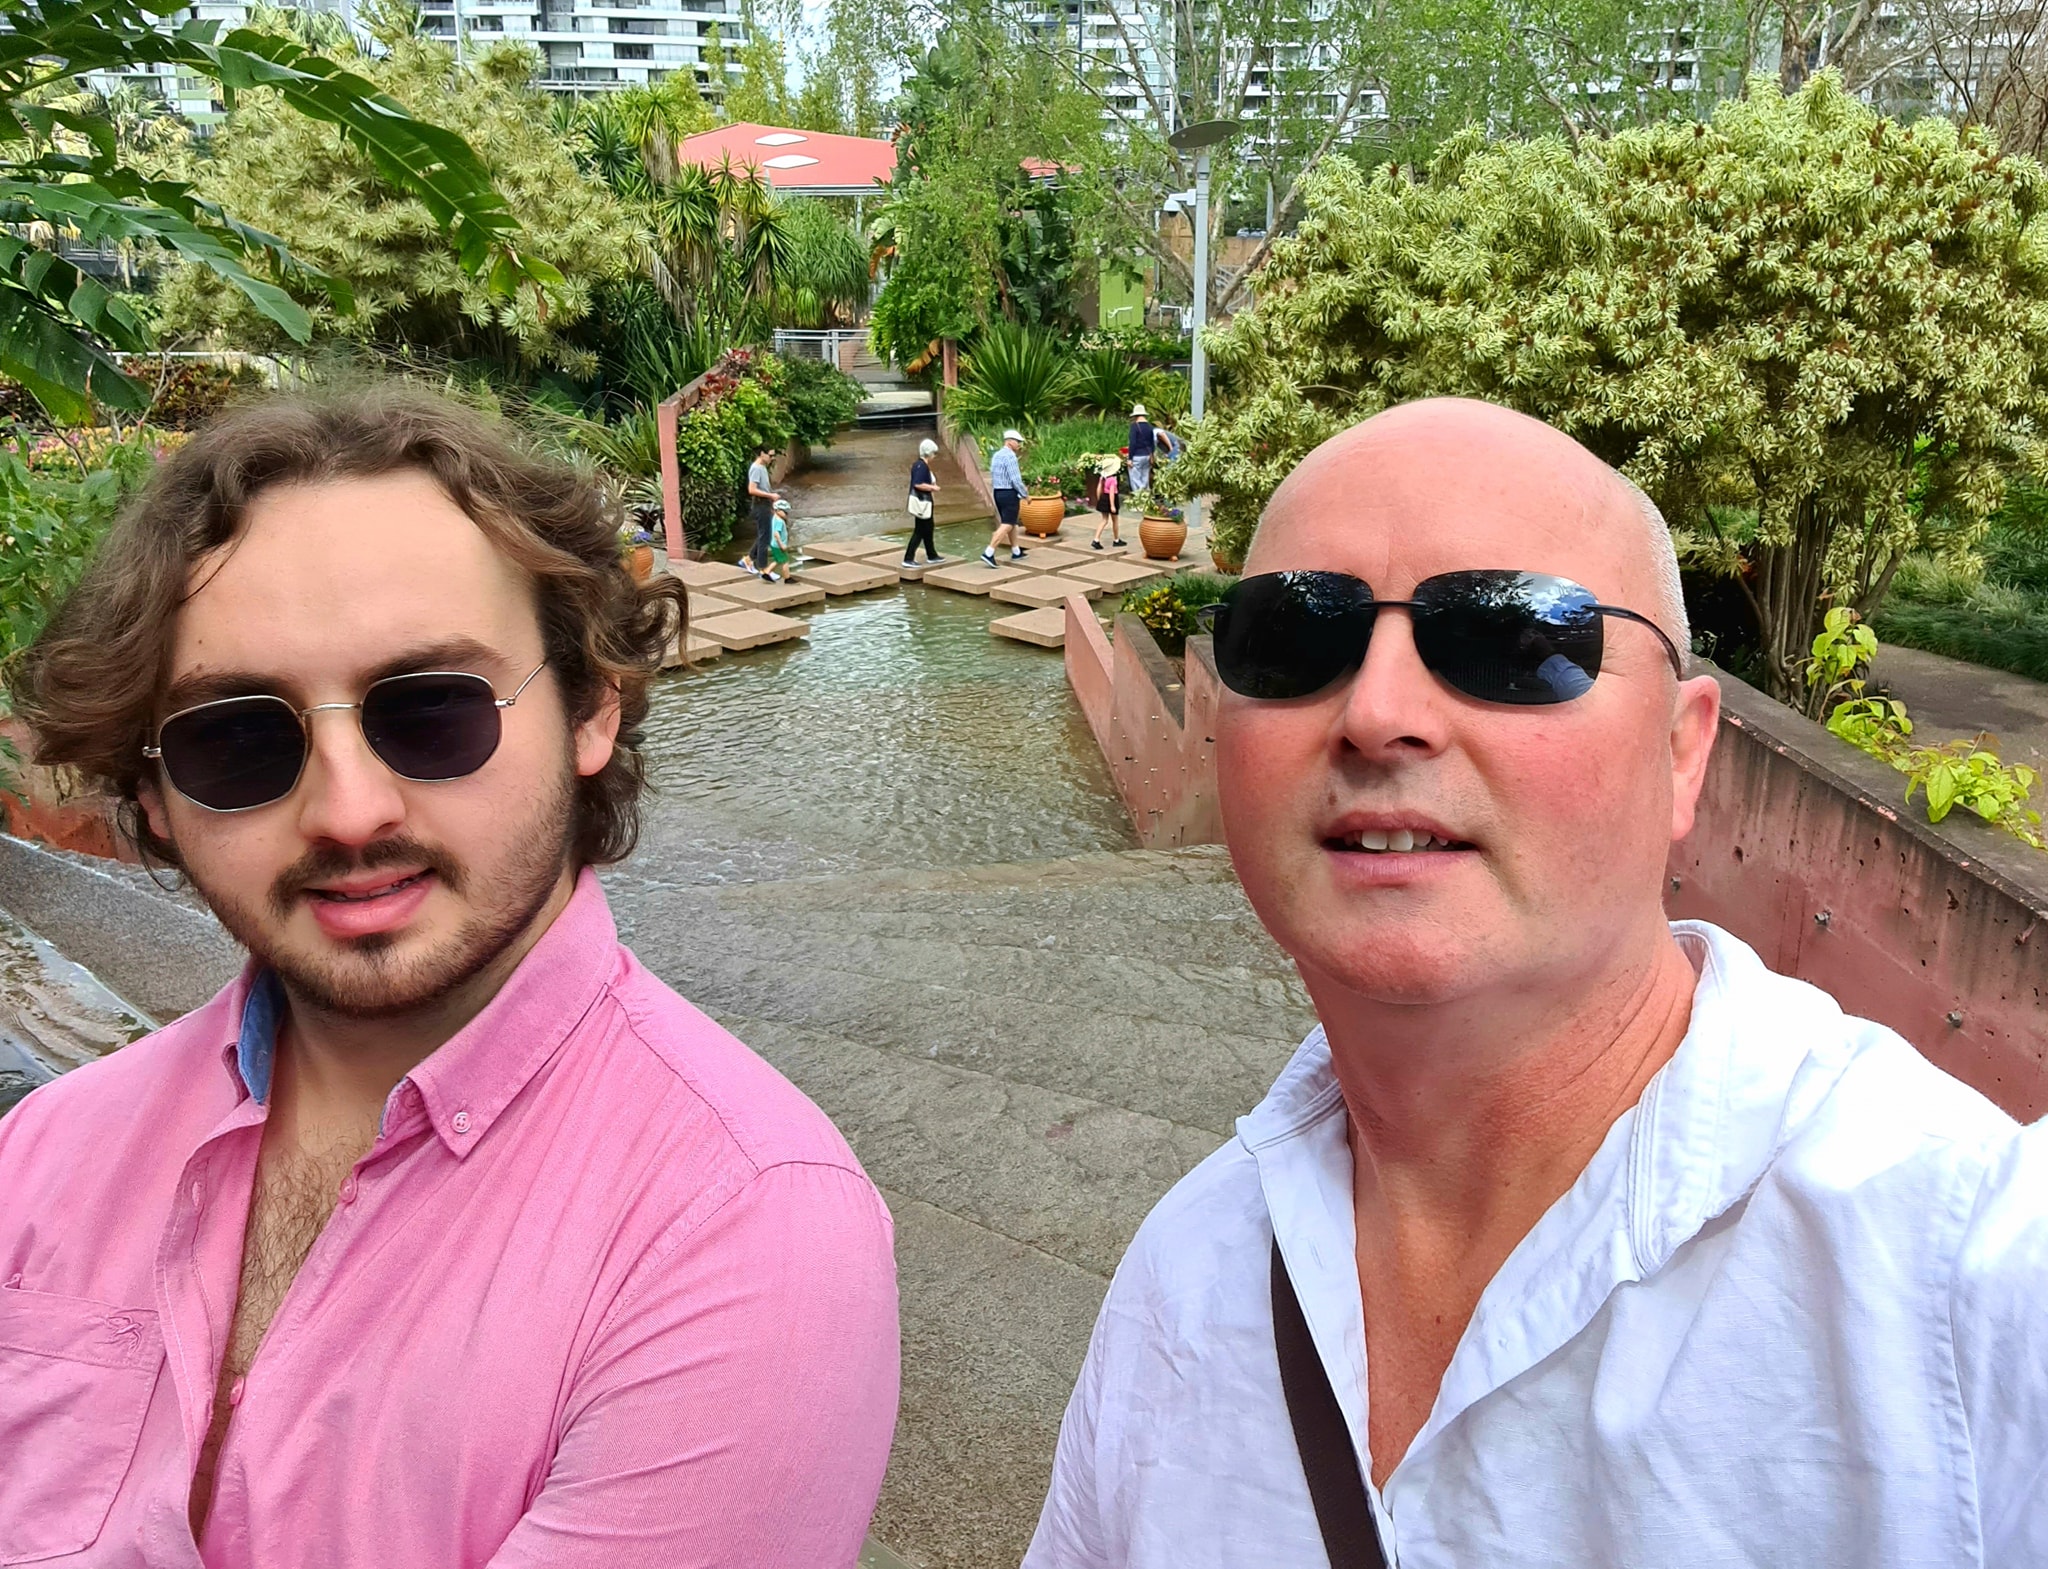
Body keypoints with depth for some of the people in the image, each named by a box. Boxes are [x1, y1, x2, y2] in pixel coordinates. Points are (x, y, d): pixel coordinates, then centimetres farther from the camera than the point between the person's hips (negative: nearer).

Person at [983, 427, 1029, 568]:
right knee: (1007, 525, -9)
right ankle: (989, 553, -18)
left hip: (997, 493, 9)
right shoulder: (1010, 456, -16)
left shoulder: (996, 455, 12)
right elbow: (1015, 479, -19)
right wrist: (1024, 494, -8)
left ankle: (1016, 552, 28)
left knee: (1011, 523, 20)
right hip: (1010, 494, -9)